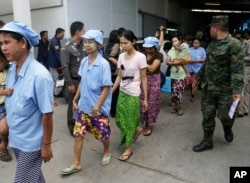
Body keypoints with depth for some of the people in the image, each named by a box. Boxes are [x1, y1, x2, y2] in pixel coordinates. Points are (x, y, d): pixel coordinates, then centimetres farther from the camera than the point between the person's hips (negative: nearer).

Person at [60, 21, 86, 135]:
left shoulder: (83, 45, 8)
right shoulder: (67, 48, -10)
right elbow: (65, 67, -11)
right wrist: (70, 83, -13)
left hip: (84, 79, 5)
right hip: (74, 80, -5)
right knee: (73, 104, 7)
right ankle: (72, 127, 22)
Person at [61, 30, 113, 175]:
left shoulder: (104, 64, -17)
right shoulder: (84, 62, 2)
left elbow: (107, 88, -16)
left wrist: (97, 106, -18)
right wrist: (76, 99, 13)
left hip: (99, 108, -5)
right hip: (83, 106, 5)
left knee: (103, 134, 14)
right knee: (78, 134, 9)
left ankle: (107, 152, 44)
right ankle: (76, 163, 25)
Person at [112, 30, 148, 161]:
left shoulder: (140, 57, -12)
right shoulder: (121, 57, 3)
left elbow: (144, 79, -8)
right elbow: (119, 77, 8)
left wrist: (145, 98, -8)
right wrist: (110, 92, 5)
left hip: (133, 94, -6)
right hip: (122, 93, 6)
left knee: (129, 121, 5)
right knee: (119, 120, 12)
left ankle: (128, 148, 24)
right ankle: (137, 130, 41)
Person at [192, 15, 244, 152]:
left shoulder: (234, 45, -16)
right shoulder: (212, 44, 9)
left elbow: (237, 70, -21)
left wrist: (237, 90, -28)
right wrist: (198, 77, 22)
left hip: (225, 90, -6)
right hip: (207, 87, 7)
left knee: (224, 116, 2)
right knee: (207, 116, 10)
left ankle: (228, 128, 38)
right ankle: (207, 141, 24)